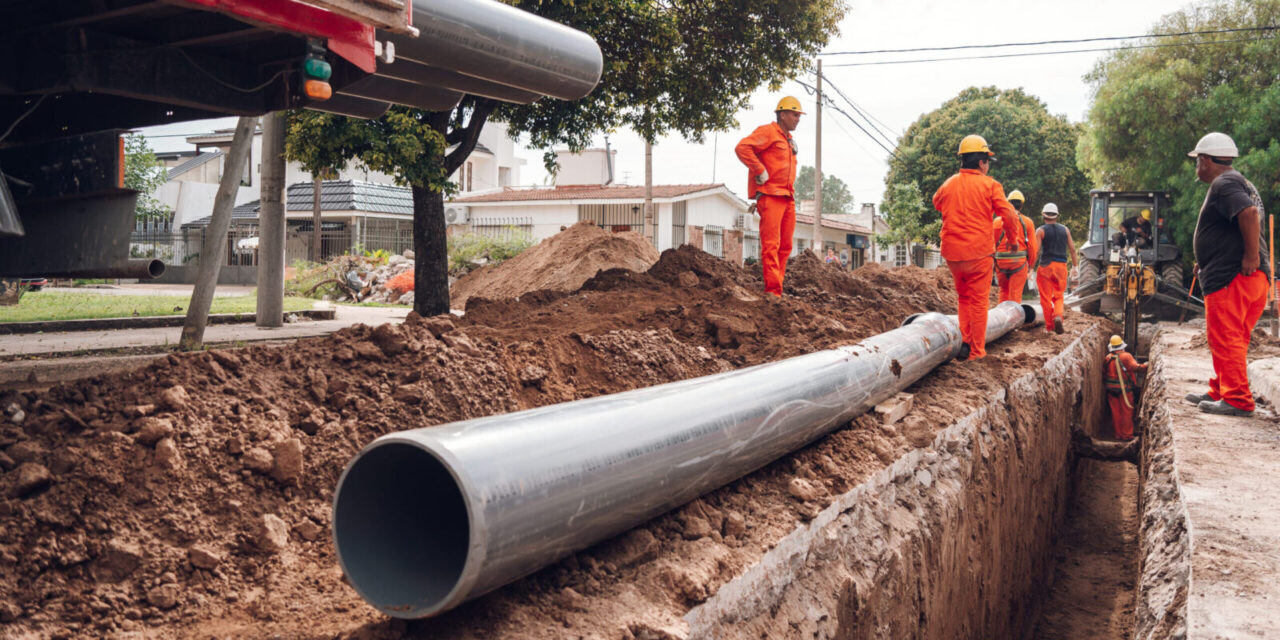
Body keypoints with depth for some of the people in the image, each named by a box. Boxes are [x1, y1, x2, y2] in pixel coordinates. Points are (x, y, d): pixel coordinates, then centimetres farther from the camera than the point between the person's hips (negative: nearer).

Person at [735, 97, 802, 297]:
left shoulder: (789, 139, 23)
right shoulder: (768, 132, -5)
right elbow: (742, 147, -20)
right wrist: (760, 171, -19)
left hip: (787, 198, 9)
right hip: (770, 196, -9)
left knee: (785, 246, 7)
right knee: (771, 244, -13)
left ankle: (776, 287, 12)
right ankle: (773, 291, -16)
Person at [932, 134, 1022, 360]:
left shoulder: (948, 185, 5)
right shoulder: (989, 185, -6)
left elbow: (936, 203, 27)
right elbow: (1008, 214, -10)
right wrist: (1012, 239, 7)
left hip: (952, 253, 4)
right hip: (979, 252, -4)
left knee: (963, 297, 22)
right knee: (979, 301, 6)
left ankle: (964, 341, 13)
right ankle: (976, 351, 10)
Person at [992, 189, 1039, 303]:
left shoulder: (997, 221, 2)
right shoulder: (1027, 222, 2)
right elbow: (1033, 246, 1)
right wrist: (1030, 265, 12)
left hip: (1001, 261, 1)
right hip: (1020, 261, -1)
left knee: (1004, 290, 18)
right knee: (1016, 294, 2)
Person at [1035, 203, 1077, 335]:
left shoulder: (1041, 231, -3)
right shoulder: (1065, 230, 9)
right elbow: (1072, 249, 9)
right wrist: (1075, 265, 18)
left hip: (1046, 266, -3)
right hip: (1061, 265, 3)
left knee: (1046, 297, 4)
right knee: (1058, 296, 12)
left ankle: (1049, 325, 5)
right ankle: (1058, 316, -16)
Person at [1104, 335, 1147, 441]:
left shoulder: (1108, 358, 4)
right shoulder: (1126, 356, -11)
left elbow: (1104, 373, 11)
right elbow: (1134, 367, -23)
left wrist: (1105, 384, 22)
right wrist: (1146, 366, -12)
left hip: (1111, 389, 4)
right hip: (1124, 388, -4)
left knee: (1115, 411, 10)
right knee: (1126, 411, 4)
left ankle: (1118, 434, 15)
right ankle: (1127, 434, 5)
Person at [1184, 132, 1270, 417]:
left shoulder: (1224, 184, -11)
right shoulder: (1235, 182, 22)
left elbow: (1249, 213, -27)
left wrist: (1251, 256, -23)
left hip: (1229, 276, -11)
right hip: (1251, 277, 11)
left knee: (1225, 339, -7)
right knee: (1229, 339, 18)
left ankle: (1237, 400, -6)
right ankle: (1220, 391, 27)